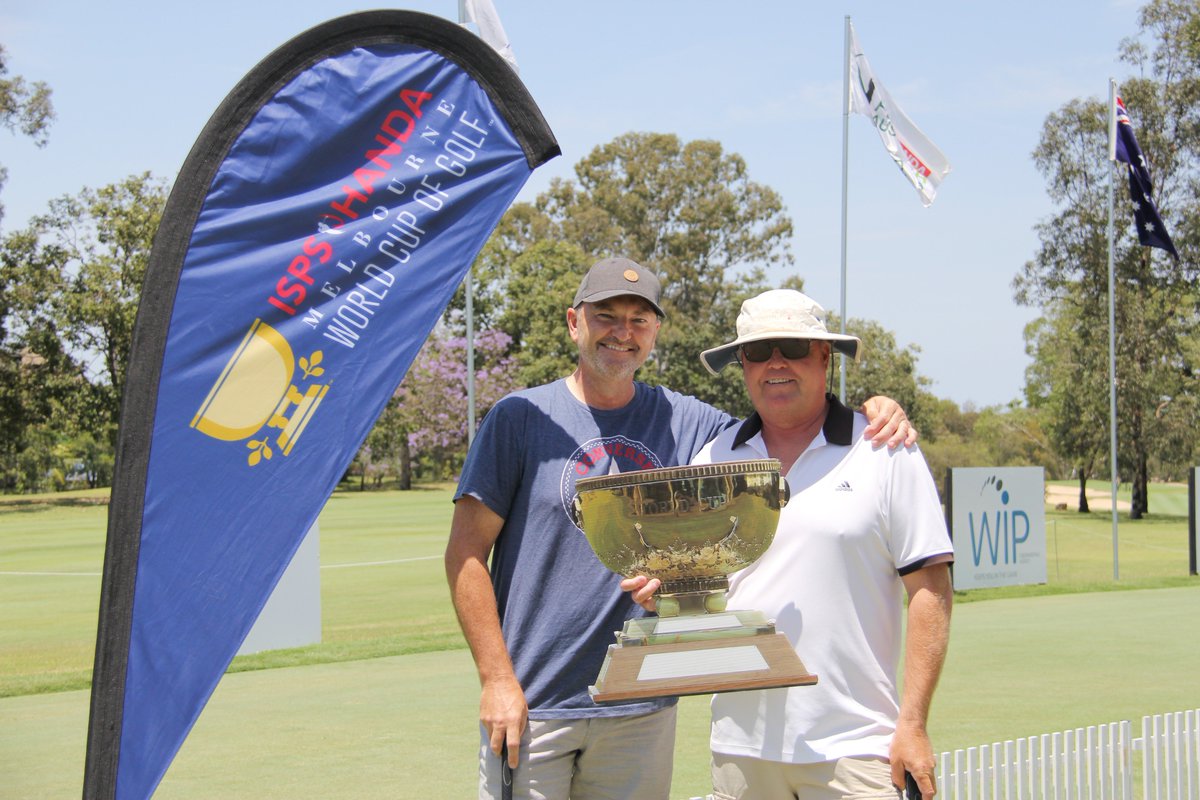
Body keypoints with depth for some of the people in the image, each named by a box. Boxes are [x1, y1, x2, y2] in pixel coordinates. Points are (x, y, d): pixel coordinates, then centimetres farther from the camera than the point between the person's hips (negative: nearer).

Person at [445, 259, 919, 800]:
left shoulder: (686, 424, 7)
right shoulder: (521, 418, -2)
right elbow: (466, 552, -3)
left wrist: (875, 408, -6)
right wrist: (497, 679, -11)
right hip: (533, 708, -3)